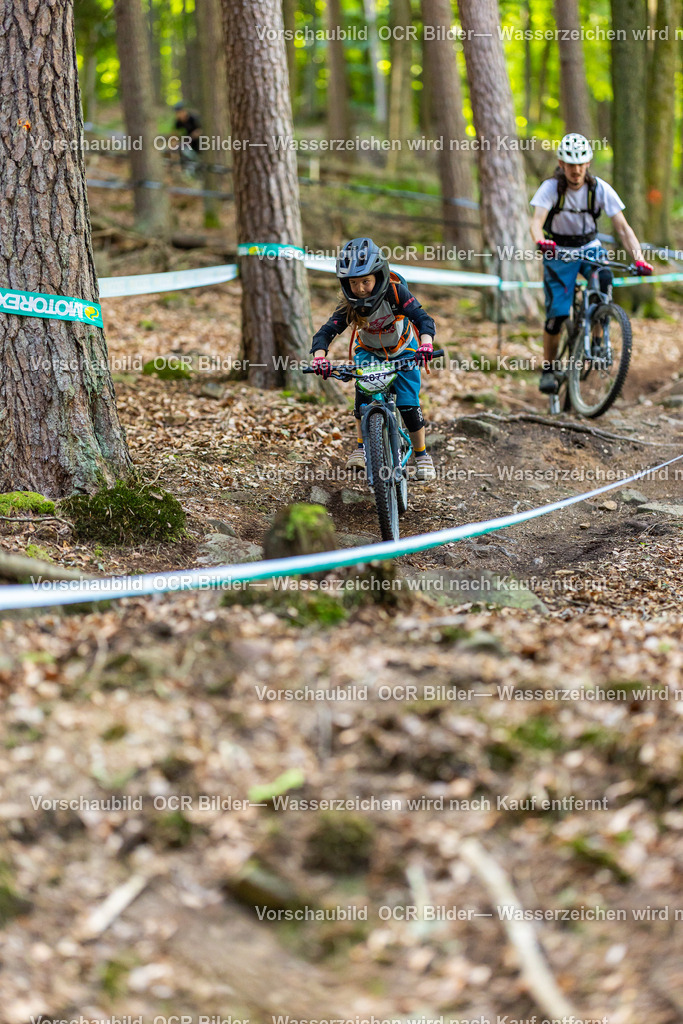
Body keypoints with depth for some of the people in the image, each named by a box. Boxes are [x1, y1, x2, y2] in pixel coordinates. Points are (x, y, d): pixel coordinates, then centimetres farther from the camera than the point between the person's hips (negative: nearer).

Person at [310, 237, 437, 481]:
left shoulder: (395, 292, -32)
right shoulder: (349, 305, -26)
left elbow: (423, 319, -39)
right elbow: (327, 331, -33)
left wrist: (426, 344, -60)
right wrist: (319, 357, -54)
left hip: (403, 350, -2)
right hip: (369, 352, 2)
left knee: (408, 404, -11)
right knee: (363, 391, -25)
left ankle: (422, 455, 9)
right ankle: (362, 447, -11)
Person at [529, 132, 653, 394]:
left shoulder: (600, 189, -15)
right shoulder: (551, 188, -18)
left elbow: (622, 227, -18)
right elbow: (536, 221, -32)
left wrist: (638, 258, -34)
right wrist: (540, 241, -56)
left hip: (589, 247, 1)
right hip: (558, 251, -1)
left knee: (604, 278, -32)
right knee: (557, 312, -12)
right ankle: (548, 370, 7)